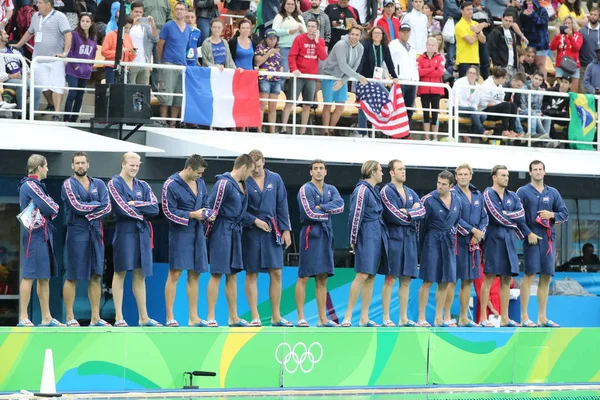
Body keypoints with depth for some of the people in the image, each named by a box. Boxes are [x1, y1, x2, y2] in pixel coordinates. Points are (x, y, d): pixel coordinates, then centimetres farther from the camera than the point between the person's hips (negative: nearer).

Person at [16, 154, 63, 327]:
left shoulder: (34, 185, 19)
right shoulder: (30, 185, -12)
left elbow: (50, 209, 15)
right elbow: (49, 208, -17)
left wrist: (51, 209, -5)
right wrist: (55, 209, 2)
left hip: (44, 233, 10)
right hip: (36, 233, -10)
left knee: (45, 277, 11)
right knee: (30, 274, -9)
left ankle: (46, 317, 15)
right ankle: (23, 318, -10)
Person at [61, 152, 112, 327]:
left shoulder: (99, 184, 12)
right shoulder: (69, 184, -2)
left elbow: (107, 207, -1)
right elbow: (77, 207, -15)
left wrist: (88, 212, -12)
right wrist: (96, 205, -3)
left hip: (96, 233, 5)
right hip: (77, 233, -5)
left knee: (95, 276, 5)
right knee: (72, 277, -1)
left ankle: (95, 318, 9)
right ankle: (70, 318, 3)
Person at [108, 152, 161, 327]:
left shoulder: (143, 186, 14)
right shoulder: (115, 184, -3)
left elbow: (155, 208, 1)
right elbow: (122, 209, -15)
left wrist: (135, 204, -11)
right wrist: (142, 212, -2)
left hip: (142, 233, 5)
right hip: (124, 232, -5)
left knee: (140, 275, 8)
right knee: (120, 273, -3)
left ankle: (143, 317, 11)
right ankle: (119, 317, -1)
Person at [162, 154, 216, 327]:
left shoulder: (200, 183, 9)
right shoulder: (171, 185, -11)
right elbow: (169, 212, -12)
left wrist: (208, 215, -2)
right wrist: (192, 215, -17)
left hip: (197, 233, 7)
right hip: (180, 233, -7)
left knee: (194, 275, 10)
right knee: (174, 274, -6)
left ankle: (193, 317, 16)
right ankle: (170, 318, -4)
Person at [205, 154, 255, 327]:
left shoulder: (242, 185, 11)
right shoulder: (224, 183, -15)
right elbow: (212, 208, -14)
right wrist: (207, 234, -9)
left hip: (235, 231, 8)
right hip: (222, 230, -8)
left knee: (232, 274, 11)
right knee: (217, 274, -6)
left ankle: (234, 317, 16)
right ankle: (211, 318, -4)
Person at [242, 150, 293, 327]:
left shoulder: (275, 179, 5)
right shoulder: (243, 181, -5)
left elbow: (282, 206, 8)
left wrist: (286, 230, 4)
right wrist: (255, 221, -13)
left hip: (272, 232, 3)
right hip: (251, 233, -3)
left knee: (276, 274, 1)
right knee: (252, 274, 1)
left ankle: (276, 317, 8)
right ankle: (255, 317, 4)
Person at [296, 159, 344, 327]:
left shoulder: (331, 190, 14)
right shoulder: (306, 189, -4)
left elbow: (340, 205, -4)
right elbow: (310, 213, -15)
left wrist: (321, 207, -13)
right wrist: (329, 211, -2)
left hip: (326, 236, 6)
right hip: (311, 234, -6)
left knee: (322, 279, 9)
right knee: (304, 277, -6)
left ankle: (323, 318, 11)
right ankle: (301, 318, -6)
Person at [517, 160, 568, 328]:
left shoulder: (553, 193, 14)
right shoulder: (523, 192, 1)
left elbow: (565, 213, 13)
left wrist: (552, 215, -7)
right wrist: (528, 233, -13)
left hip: (549, 238, 5)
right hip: (532, 238, -5)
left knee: (546, 277, 6)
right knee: (529, 275, -8)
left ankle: (542, 317, 11)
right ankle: (524, 317, -6)